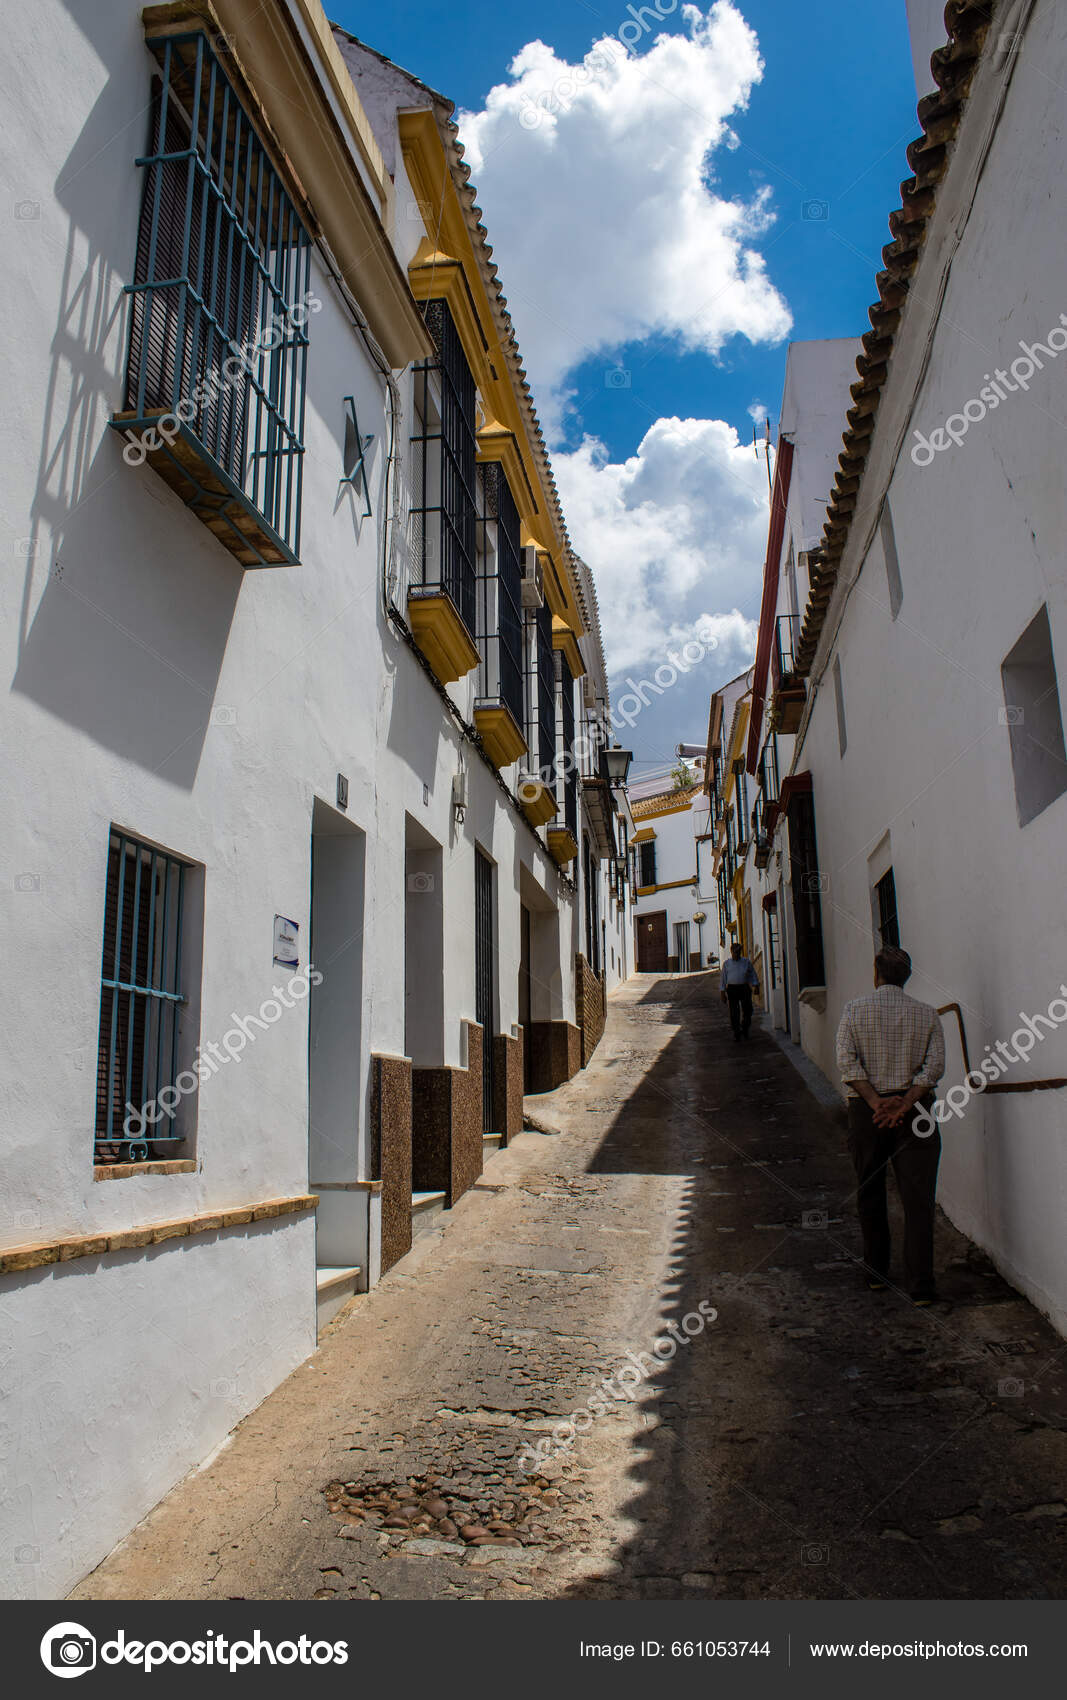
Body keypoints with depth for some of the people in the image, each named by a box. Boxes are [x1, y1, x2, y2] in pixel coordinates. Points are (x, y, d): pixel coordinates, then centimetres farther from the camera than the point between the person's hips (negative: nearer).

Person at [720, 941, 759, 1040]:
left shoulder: (746, 962, 10)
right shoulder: (726, 964, 9)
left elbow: (753, 974, 13)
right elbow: (723, 978, 10)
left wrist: (756, 985, 1)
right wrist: (722, 992, 4)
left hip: (745, 988, 1)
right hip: (732, 989, 0)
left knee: (747, 1010, -2)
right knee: (734, 1013, -3)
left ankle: (745, 1029, 22)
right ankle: (736, 1033, 7)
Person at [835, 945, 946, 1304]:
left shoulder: (855, 1009, 1)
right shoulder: (927, 1014, 3)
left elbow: (846, 1061, -10)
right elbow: (934, 1065, -8)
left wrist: (876, 1102, -14)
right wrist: (903, 1104, -15)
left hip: (866, 1110, 0)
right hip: (915, 1108, 0)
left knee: (869, 1195, 14)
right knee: (917, 1197, 1)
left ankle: (876, 1273, 23)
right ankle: (920, 1284, -5)